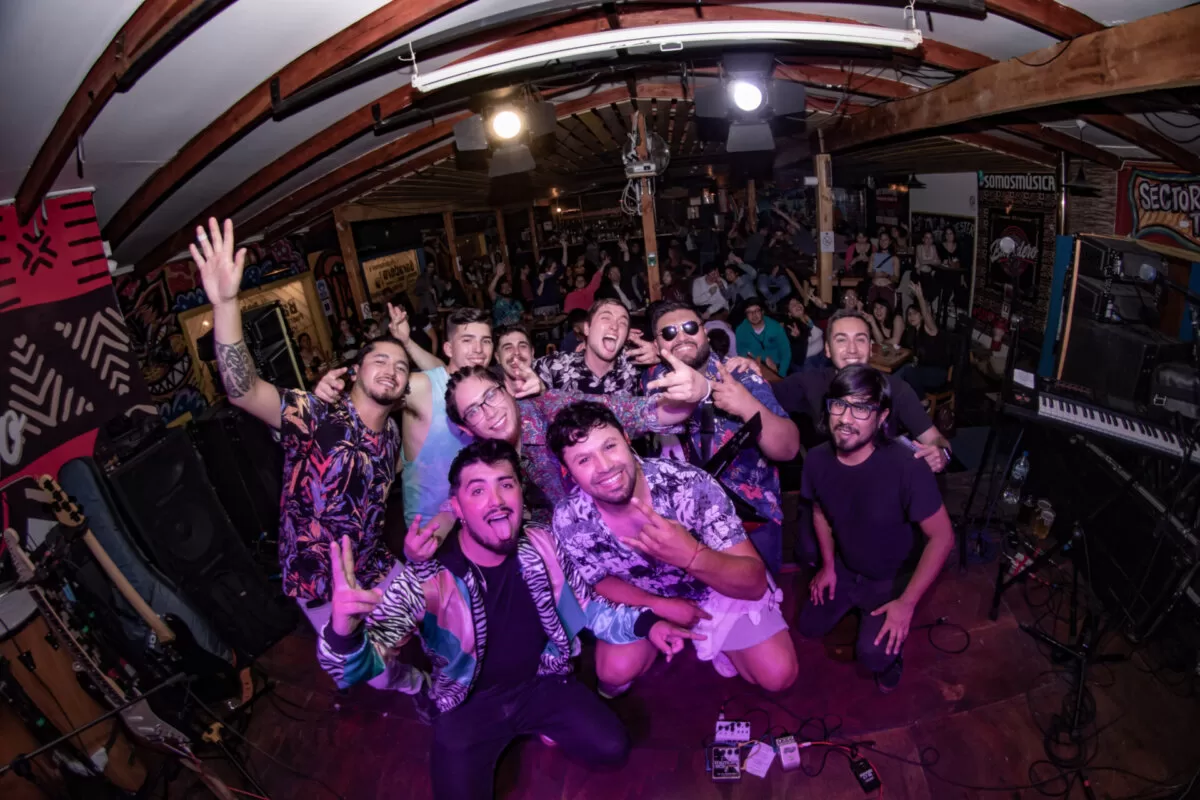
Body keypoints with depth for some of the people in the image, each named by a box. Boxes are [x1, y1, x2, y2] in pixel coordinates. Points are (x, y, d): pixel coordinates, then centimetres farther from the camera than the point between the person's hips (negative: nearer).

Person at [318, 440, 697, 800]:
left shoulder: (542, 547, -14)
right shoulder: (426, 579, -26)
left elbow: (587, 606, 1)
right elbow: (360, 665, -30)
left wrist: (646, 624, -13)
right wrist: (344, 629, -54)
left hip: (541, 684, 3)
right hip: (469, 704, -2)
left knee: (612, 749, -7)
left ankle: (533, 724, 20)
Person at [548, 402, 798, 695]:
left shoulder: (690, 485, -35)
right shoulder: (569, 519, -26)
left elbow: (755, 584, -31)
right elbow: (597, 580, -6)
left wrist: (692, 556, -50)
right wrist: (660, 606, -20)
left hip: (722, 588, -1)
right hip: (644, 599, 1)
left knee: (777, 675, -11)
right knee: (616, 670, -18)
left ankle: (716, 640, 19)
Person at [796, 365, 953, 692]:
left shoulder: (906, 467, -35)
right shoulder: (817, 459, -19)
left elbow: (942, 537, -23)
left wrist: (907, 603, -20)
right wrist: (828, 565, 4)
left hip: (894, 577, -4)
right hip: (845, 568, 5)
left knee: (873, 654, -22)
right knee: (809, 627, 8)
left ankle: (891, 659, 16)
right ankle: (858, 608, 37)